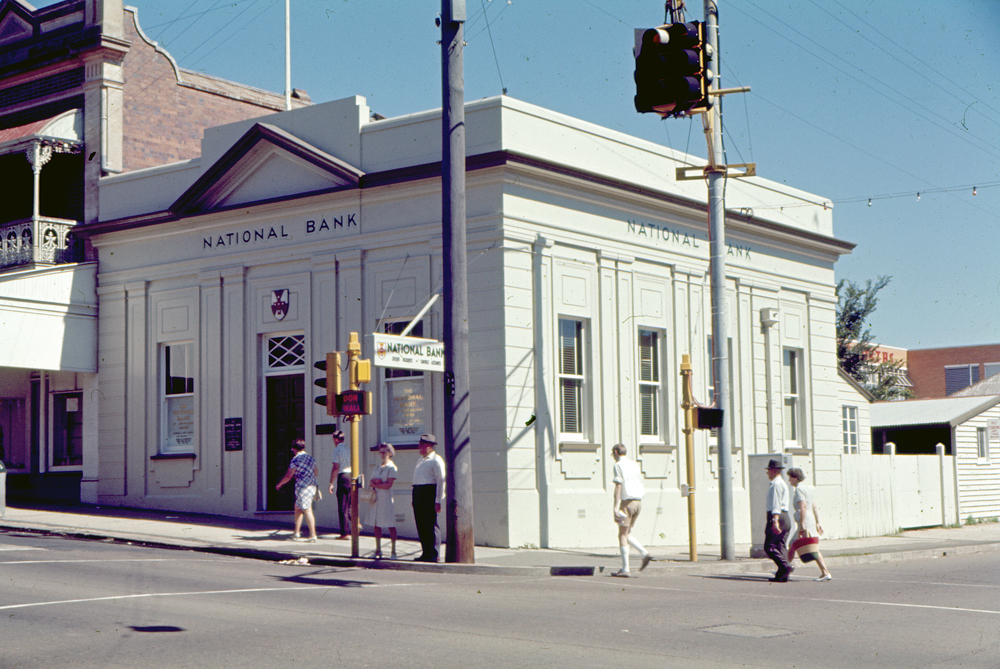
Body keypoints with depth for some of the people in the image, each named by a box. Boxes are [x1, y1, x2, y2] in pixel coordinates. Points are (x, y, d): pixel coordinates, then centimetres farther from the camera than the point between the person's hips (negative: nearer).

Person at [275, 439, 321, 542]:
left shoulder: (296, 459, -11)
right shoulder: (310, 458, 13)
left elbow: (288, 476, -11)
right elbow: (315, 473, 22)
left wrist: (279, 484, 6)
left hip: (303, 486, -8)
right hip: (313, 485, 8)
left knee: (307, 510, -5)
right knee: (297, 507, 19)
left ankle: (313, 536, -4)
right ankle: (297, 533, 21)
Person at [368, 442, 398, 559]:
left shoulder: (391, 467, -4)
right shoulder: (377, 467, 17)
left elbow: (388, 484, -11)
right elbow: (372, 480, 12)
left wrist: (375, 484, -3)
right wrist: (377, 481, -9)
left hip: (386, 498, -7)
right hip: (376, 498, 7)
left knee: (390, 525, -5)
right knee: (376, 524, 6)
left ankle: (393, 552, -2)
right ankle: (378, 550, 13)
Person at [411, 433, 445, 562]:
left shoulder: (436, 460, -8)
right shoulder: (420, 460, 20)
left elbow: (441, 480, -13)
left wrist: (438, 501, -19)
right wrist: (415, 498, 19)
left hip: (429, 492, -9)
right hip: (417, 493, 9)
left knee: (431, 525, -8)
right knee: (421, 525, 8)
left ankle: (433, 555, -4)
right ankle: (426, 553, 15)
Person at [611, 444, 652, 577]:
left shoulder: (618, 465, -5)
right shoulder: (634, 464, 17)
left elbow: (618, 487, -13)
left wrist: (616, 507, -16)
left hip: (627, 501, -7)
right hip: (638, 502, 7)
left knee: (622, 535, -3)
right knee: (627, 534, 17)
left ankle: (625, 569, -6)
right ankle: (645, 553, -3)